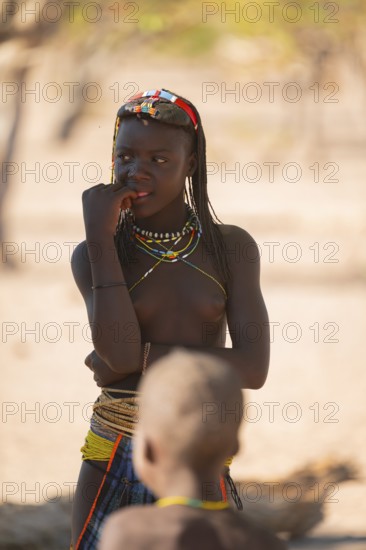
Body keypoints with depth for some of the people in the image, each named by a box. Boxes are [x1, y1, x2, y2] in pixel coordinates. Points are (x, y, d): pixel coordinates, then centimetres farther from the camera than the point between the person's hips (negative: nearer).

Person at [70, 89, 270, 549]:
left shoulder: (232, 248, 1)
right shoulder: (92, 256, -2)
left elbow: (253, 368, -9)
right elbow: (119, 351, -18)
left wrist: (142, 356, -14)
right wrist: (99, 235, -15)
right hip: (113, 465, -1)